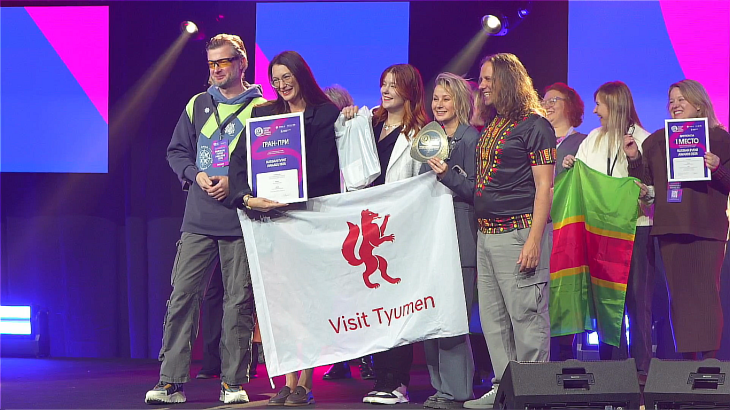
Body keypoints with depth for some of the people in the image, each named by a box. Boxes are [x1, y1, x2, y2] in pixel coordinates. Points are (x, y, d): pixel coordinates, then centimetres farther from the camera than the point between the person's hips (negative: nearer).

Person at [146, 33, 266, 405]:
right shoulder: (198, 105, 13)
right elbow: (176, 151, 16)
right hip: (198, 220, 3)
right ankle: (171, 381, -2)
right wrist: (195, 175, -3)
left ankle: (233, 382, 7)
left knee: (239, 301, 0)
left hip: (241, 219, -3)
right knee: (182, 296, -3)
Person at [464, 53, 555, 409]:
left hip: (518, 232, -9)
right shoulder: (489, 126, 18)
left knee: (526, 317, -6)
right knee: (493, 319, 9)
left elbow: (544, 186, -11)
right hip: (485, 234, 9)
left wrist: (534, 240, -18)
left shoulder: (533, 125, -6)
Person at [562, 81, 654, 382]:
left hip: (635, 225, -5)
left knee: (637, 298, -5)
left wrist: (646, 191, -26)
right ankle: (612, 365, 10)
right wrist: (570, 167, -3)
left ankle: (641, 366, -1)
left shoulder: (643, 140, -2)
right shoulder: (593, 140, 15)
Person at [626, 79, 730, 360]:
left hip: (706, 228, -4)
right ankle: (687, 360, 5)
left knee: (706, 292, -9)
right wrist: (634, 158, -3)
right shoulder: (656, 141, 14)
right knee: (679, 294, 3)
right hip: (670, 228, 4)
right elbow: (645, 184, 12)